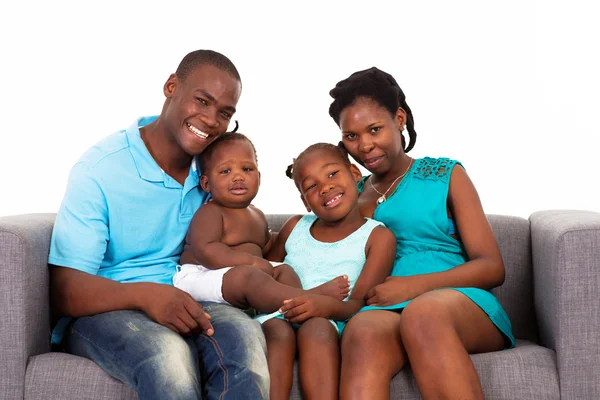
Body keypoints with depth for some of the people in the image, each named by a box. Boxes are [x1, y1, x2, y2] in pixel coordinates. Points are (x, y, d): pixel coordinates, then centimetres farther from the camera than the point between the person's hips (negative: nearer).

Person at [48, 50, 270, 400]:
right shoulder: (99, 170, -9)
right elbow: (66, 291, -14)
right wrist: (145, 294, -32)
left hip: (186, 305, 4)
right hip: (104, 311, -4)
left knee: (244, 334, -31)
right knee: (168, 353, -38)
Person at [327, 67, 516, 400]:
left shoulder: (445, 175, 14)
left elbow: (492, 267, 5)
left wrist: (416, 285, -10)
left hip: (462, 301, -1)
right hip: (385, 310, 2)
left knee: (422, 313, -41)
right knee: (362, 331, -38)